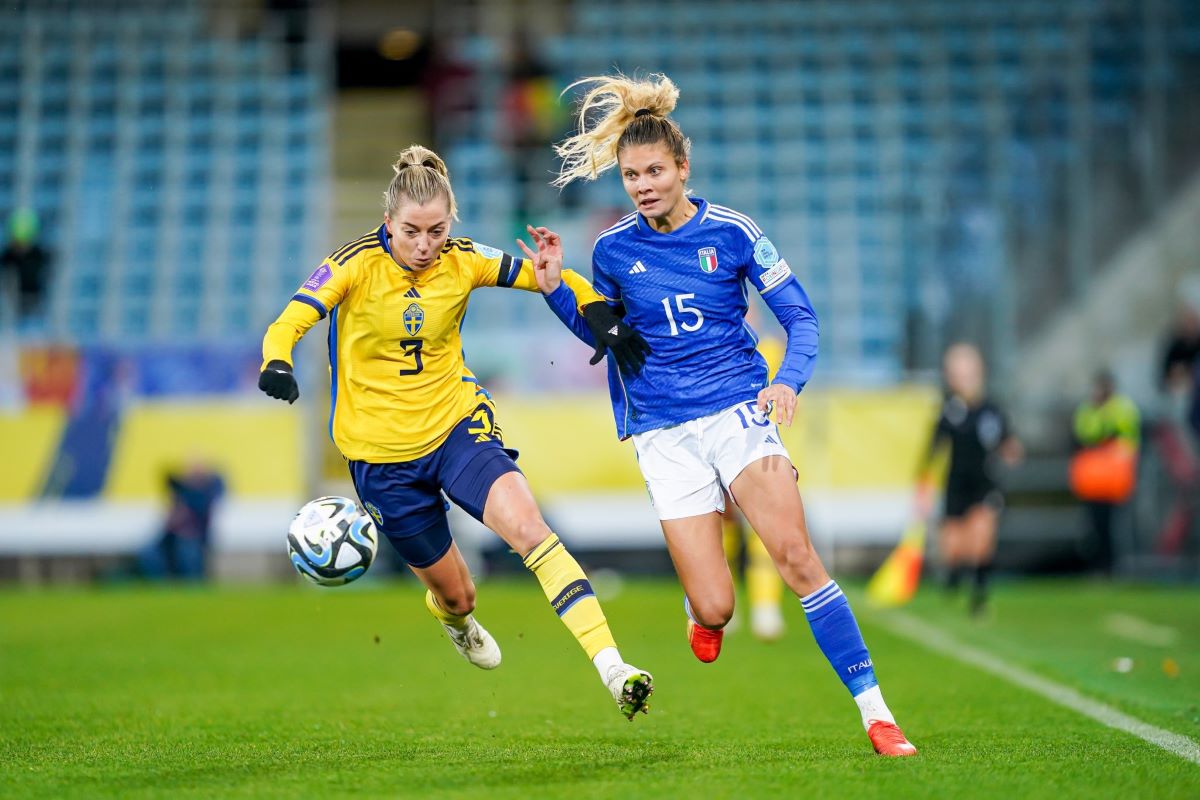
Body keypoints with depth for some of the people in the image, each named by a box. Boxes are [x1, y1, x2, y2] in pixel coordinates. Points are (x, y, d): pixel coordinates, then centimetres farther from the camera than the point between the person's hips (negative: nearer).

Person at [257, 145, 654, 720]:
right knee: (455, 592, 9)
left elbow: (547, 277, 4)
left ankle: (611, 667, -32)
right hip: (381, 453, -1)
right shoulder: (356, 263, -14)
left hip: (458, 424, 1)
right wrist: (277, 366, -44)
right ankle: (451, 614, 51)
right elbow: (286, 325, -22)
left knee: (528, 527, -26)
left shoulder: (463, 261, -7)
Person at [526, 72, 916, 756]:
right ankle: (703, 614, 33)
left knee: (795, 553, -22)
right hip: (665, 434, 1)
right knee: (715, 611, -8)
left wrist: (789, 380, -17)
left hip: (737, 409, -1)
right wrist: (555, 288, 4)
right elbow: (603, 334, 20)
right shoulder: (613, 251, 4)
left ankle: (875, 711, -18)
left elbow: (802, 316, 1)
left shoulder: (731, 231, -1)